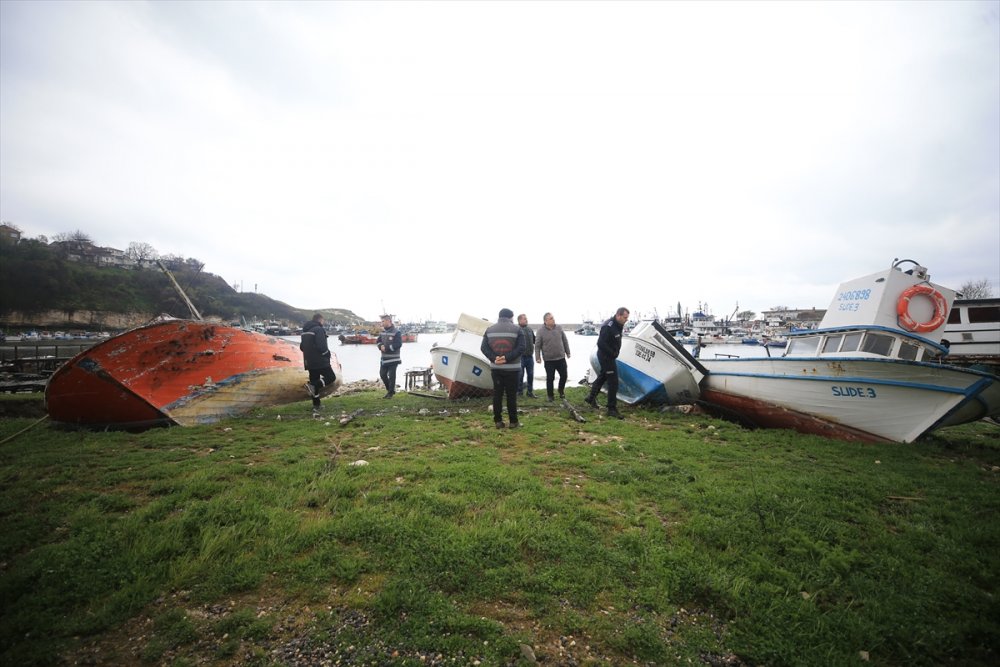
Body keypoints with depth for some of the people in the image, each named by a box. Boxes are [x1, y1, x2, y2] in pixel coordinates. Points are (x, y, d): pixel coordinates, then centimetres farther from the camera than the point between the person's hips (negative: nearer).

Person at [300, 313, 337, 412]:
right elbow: (322, 346, -23)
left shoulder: (305, 331, 15)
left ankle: (316, 405, 15)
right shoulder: (319, 329, -14)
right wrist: (327, 354, -5)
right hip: (320, 361, -9)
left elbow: (302, 346, 19)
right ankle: (313, 386, -18)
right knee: (331, 377, 3)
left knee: (314, 381, 12)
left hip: (309, 362, 9)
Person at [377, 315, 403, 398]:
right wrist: (381, 346, -6)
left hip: (393, 359, -7)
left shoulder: (396, 332, -13)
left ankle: (390, 392, 12)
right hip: (384, 358, 8)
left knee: (391, 376, -2)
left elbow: (398, 344, -20)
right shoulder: (383, 331, 11)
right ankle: (390, 390, 30)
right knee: (382, 374, 11)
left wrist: (386, 348, -19)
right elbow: (379, 341, 17)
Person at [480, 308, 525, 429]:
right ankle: (513, 422, 8)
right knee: (511, 395, 2)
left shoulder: (490, 329, 8)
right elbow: (521, 348, -14)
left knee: (497, 394, 8)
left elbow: (483, 347, -1)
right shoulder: (517, 329, -2)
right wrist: (507, 358, -18)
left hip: (495, 367, 3)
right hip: (512, 368, -3)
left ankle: (498, 421, 11)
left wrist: (494, 358, -12)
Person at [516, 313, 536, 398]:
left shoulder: (529, 329, 11)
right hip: (521, 356, -6)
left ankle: (530, 391, 22)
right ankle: (519, 391, 17)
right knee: (520, 375, 3)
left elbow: (534, 340, 20)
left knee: (531, 374, 11)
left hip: (529, 356, 6)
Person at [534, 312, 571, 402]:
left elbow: (565, 341, 10)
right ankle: (550, 395, 19)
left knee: (564, 376, 9)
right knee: (550, 378, 4)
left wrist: (568, 352, 12)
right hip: (549, 360, -3)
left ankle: (561, 391, 34)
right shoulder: (541, 331, -8)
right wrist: (538, 357, -11)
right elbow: (537, 346, -5)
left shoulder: (559, 328, 1)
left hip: (561, 358, 3)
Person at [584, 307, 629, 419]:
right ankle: (612, 409, -2)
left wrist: (615, 352, 7)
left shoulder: (618, 325, 4)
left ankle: (591, 398, 40)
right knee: (613, 381, -9)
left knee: (602, 376, 23)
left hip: (610, 356, 10)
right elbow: (601, 343, -29)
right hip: (606, 356, -10)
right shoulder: (608, 326, -26)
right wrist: (613, 353, -20)